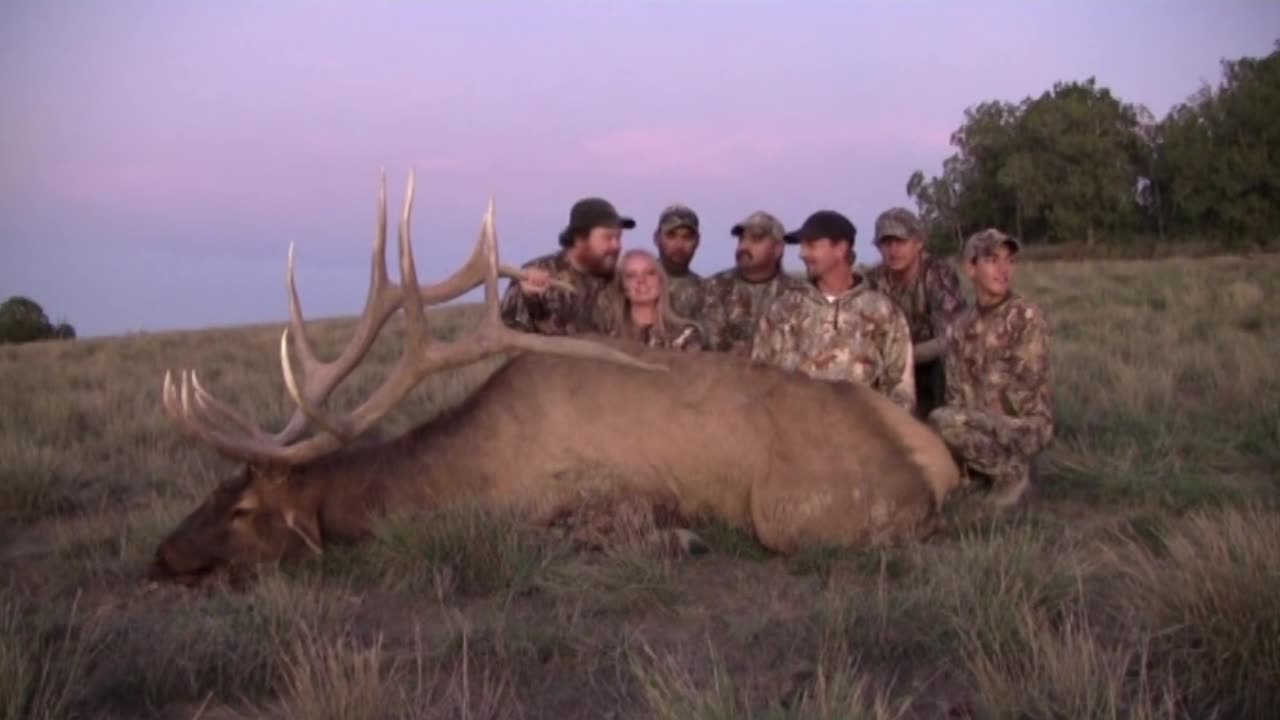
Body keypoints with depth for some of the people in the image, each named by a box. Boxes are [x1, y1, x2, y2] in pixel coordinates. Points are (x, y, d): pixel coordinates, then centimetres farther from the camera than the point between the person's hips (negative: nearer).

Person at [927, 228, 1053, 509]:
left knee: (942, 422, -28)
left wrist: (980, 419, -16)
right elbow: (956, 391, 5)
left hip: (1025, 423, -7)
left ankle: (1012, 471, -8)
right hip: (980, 422, 7)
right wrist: (963, 448, -10)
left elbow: (1024, 384, -18)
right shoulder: (961, 325, 7)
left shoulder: (1027, 316, -11)